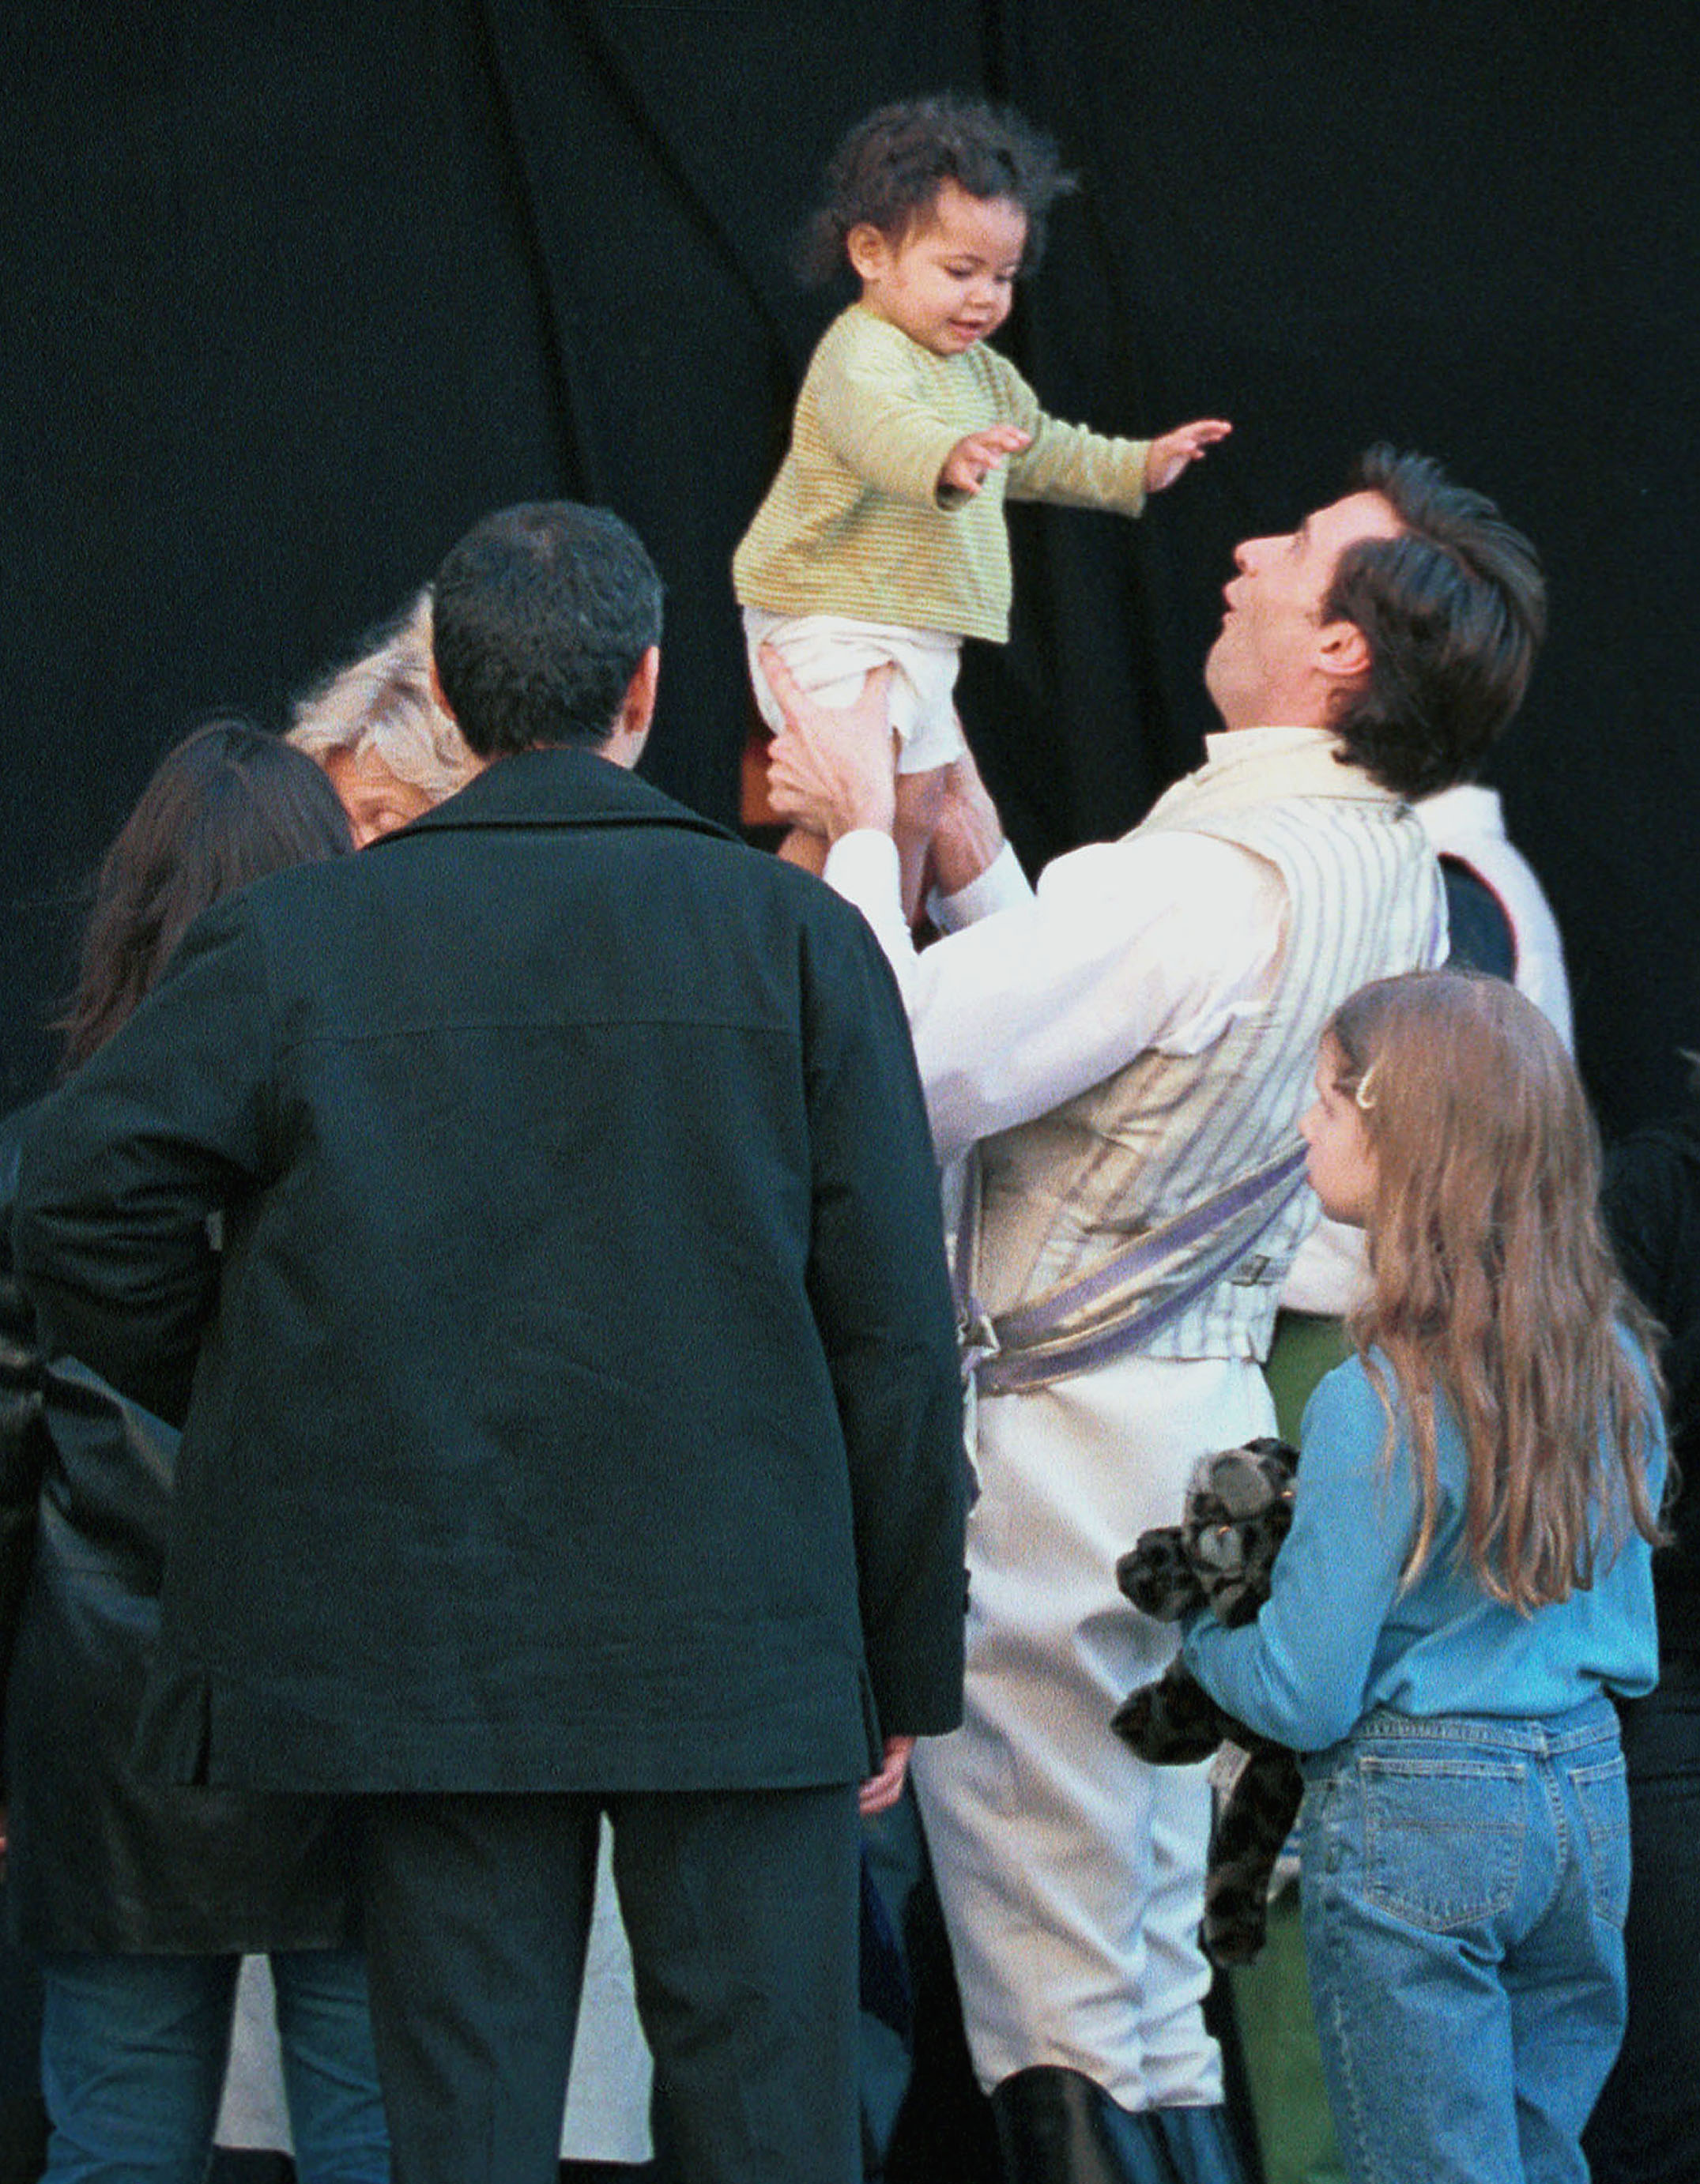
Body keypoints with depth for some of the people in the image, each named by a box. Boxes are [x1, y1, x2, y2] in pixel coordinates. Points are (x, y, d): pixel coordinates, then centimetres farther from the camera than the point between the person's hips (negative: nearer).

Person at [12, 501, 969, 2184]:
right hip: (739, 1654, 0)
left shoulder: (293, 943, -1)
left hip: (427, 1649, 1)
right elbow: (893, 1330, -2)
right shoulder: (796, 938, -2)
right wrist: (906, 1662, 6)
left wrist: (258, 1397, 9)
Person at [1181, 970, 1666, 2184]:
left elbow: (1304, 1700, -14)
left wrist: (1199, 1634, 5)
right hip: (1591, 1799, 6)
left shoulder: (1379, 1403, -18)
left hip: (1416, 1816, -6)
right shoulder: (1614, 1365, 2)